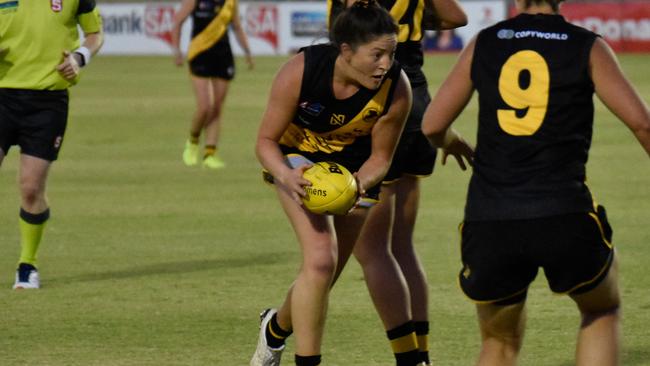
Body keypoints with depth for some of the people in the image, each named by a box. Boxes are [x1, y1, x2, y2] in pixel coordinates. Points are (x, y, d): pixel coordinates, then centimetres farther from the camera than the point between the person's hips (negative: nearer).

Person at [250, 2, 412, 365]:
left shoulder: (396, 88, -28)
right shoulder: (300, 72, -33)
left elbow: (381, 157, -12)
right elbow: (266, 140, -20)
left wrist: (356, 186, -33)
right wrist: (286, 176, -40)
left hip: (357, 169, 3)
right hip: (301, 158, -3)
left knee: (324, 276, 9)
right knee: (321, 258, -23)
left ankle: (277, 327, 41)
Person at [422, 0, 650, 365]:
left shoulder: (483, 44, 10)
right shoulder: (588, 47, 3)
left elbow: (432, 126, 13)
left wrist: (452, 142, 37)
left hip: (488, 222, 2)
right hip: (565, 219, -2)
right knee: (603, 311, 27)